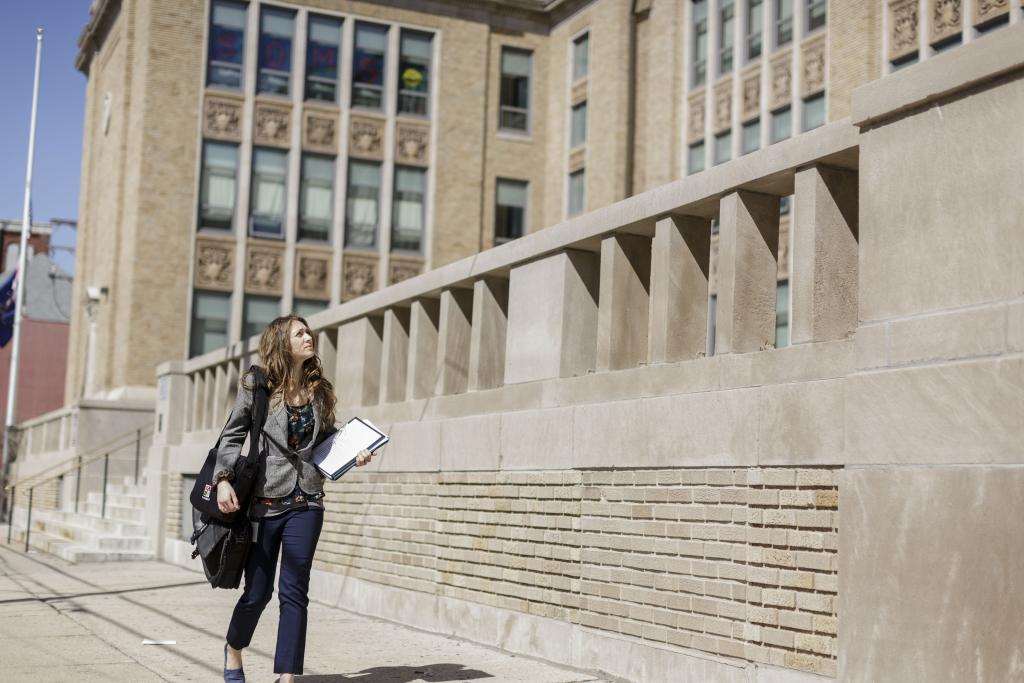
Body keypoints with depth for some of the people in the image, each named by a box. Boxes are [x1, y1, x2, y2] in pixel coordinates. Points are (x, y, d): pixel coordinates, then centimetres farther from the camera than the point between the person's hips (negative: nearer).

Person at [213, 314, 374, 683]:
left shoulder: (319, 390, 8)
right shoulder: (256, 387, -3)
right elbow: (231, 437, -2)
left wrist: (353, 453, 1)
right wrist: (223, 479, -15)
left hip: (306, 503, 3)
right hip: (264, 500, -3)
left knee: (294, 592, 0)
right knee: (257, 591, 6)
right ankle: (233, 649, 35)